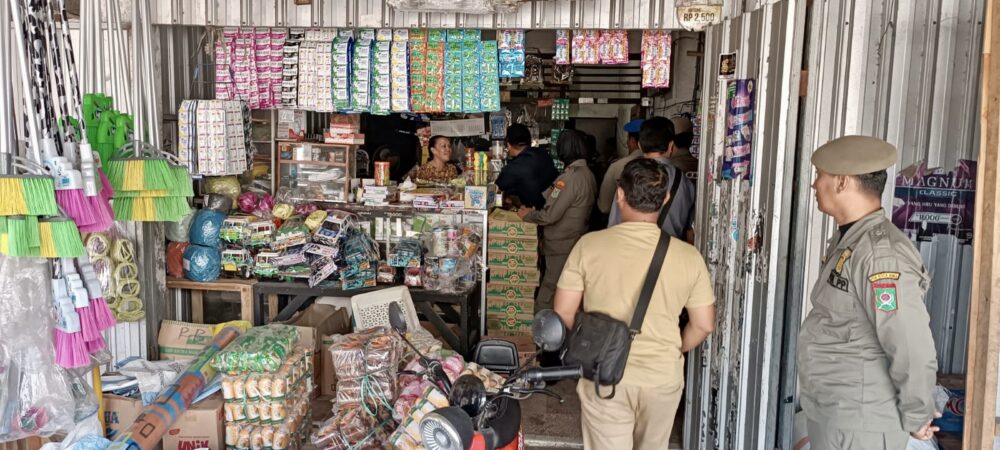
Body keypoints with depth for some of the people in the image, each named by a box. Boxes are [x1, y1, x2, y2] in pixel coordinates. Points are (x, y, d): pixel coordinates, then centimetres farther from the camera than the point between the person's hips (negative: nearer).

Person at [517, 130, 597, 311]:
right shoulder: (588, 174, 5)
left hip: (561, 246, -9)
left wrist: (528, 215, -5)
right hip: (577, 240, 9)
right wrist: (534, 209, 7)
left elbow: (550, 215, -22)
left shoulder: (569, 177, -23)